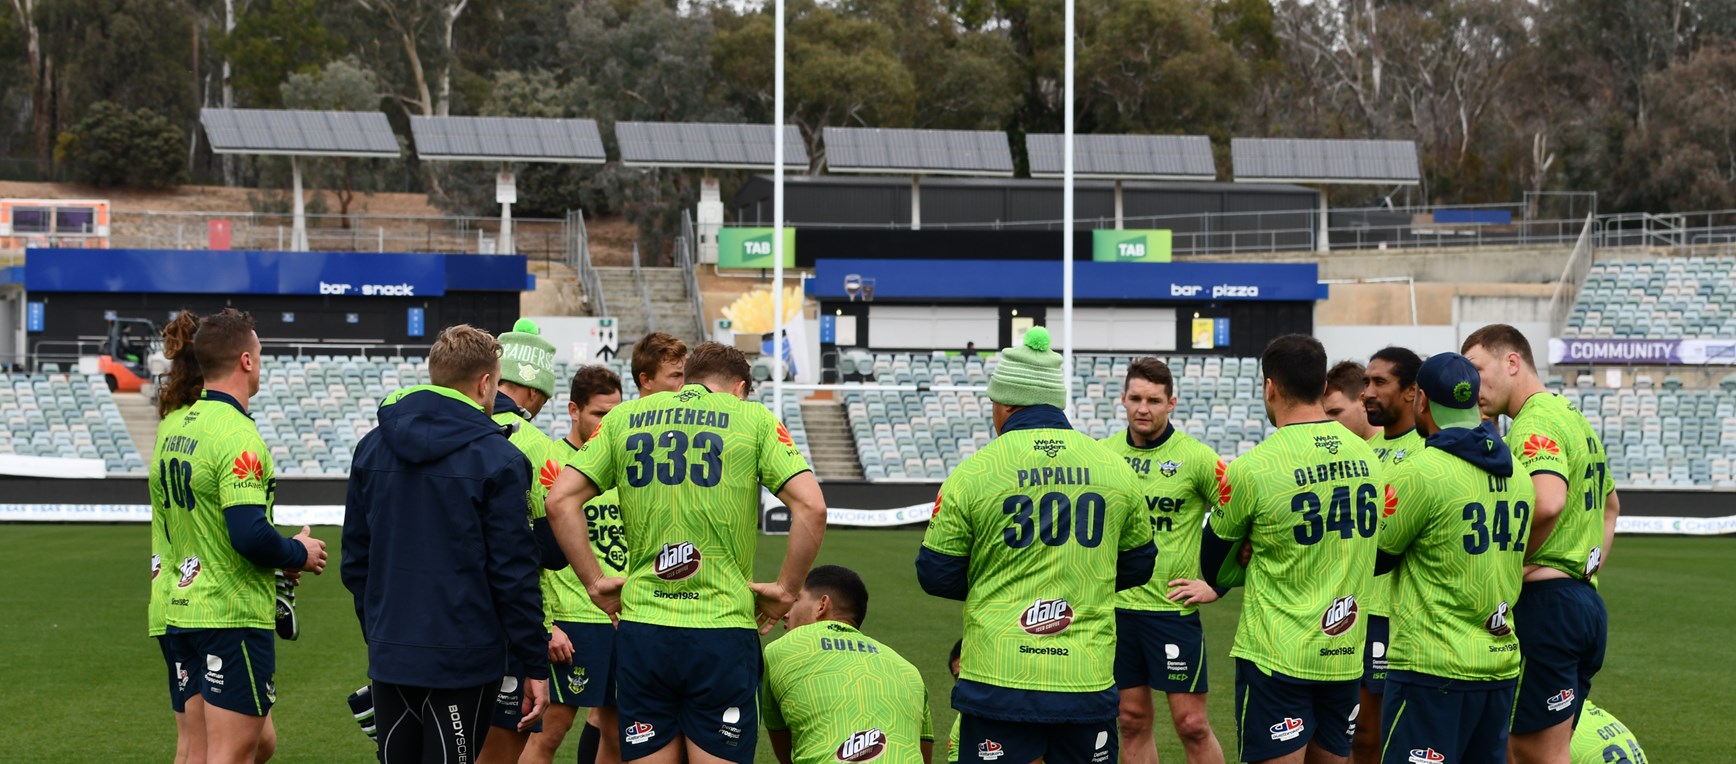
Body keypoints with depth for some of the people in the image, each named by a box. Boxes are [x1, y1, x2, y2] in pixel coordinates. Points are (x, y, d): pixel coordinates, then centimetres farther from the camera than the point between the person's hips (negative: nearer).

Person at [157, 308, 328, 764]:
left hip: (182, 611, 9)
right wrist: (299, 553, -6)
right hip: (235, 617, -9)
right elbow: (250, 535, -26)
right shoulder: (237, 436, -18)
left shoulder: (172, 427, 10)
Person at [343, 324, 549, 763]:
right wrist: (535, 666, -4)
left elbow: (355, 560, 12)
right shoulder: (497, 460, -11)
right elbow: (514, 574, -11)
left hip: (389, 657, 5)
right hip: (464, 661, -5)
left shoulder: (371, 448, 7)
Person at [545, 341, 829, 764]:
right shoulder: (754, 418, 3)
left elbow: (560, 501, 4)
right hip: (724, 632, -2)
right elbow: (811, 507, -7)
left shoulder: (624, 418, 11)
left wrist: (595, 582, 9)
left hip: (641, 631, 2)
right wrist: (786, 590, 2)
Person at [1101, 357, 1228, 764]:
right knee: (1133, 721, 10)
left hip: (1173, 607, -4)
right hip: (1116, 605, 4)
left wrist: (1217, 585, -6)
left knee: (1191, 724, -3)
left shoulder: (1196, 457, -8)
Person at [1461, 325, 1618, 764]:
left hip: (1543, 600, -10)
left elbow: (1547, 502, -33)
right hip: (1584, 600, 10)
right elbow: (1610, 503, 36)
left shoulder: (1534, 423, -13)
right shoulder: (1575, 419, 19)